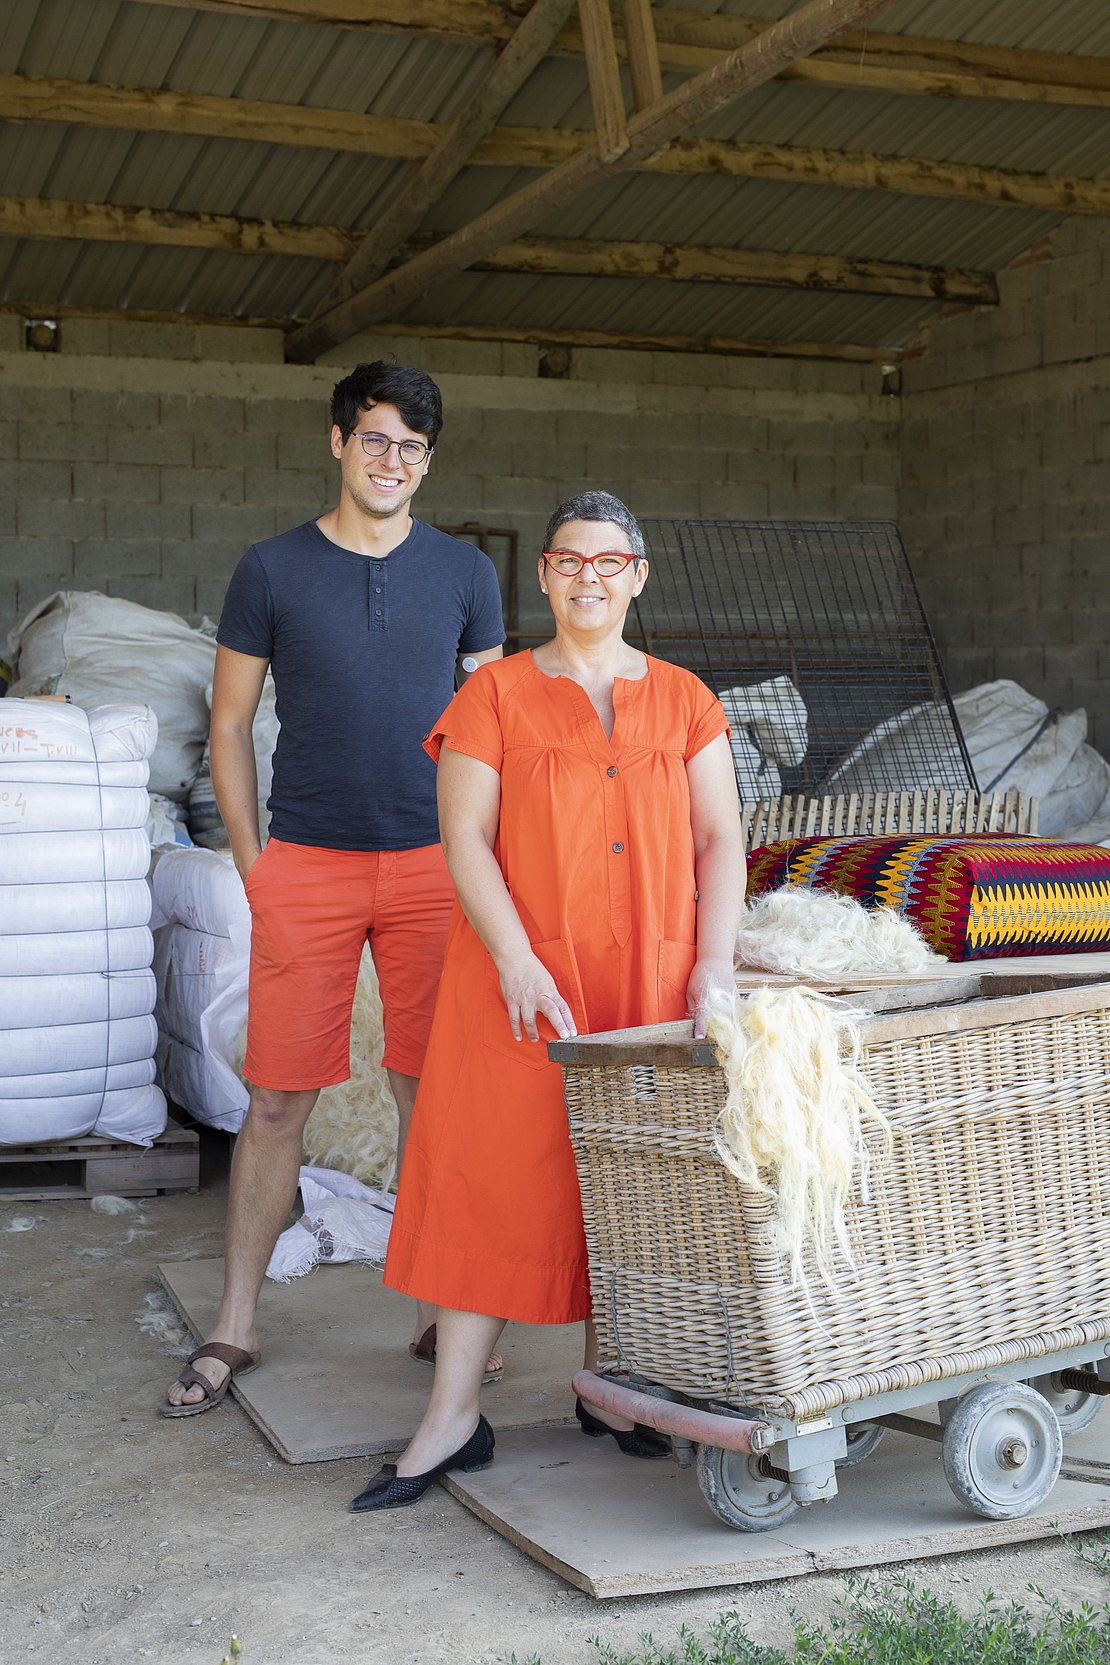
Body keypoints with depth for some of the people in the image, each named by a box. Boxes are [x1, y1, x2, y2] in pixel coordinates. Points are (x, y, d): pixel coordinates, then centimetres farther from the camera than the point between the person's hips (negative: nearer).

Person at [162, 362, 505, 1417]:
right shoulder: (272, 570, 3)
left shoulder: (464, 574, 7)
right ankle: (233, 1328, 13)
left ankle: (444, 1313, 18)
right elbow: (229, 725, 7)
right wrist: (251, 860, 1)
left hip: (433, 868, 1)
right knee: (278, 1100, 1)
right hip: (306, 865, -1)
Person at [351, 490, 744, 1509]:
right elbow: (465, 839, -5)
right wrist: (514, 956, -18)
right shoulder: (497, 696, 2)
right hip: (525, 981, -2)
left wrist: (713, 963, -8)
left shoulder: (685, 702, 10)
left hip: (650, 979, 3)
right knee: (492, 1175, -3)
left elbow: (720, 841, 5)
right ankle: (454, 1417, 3)